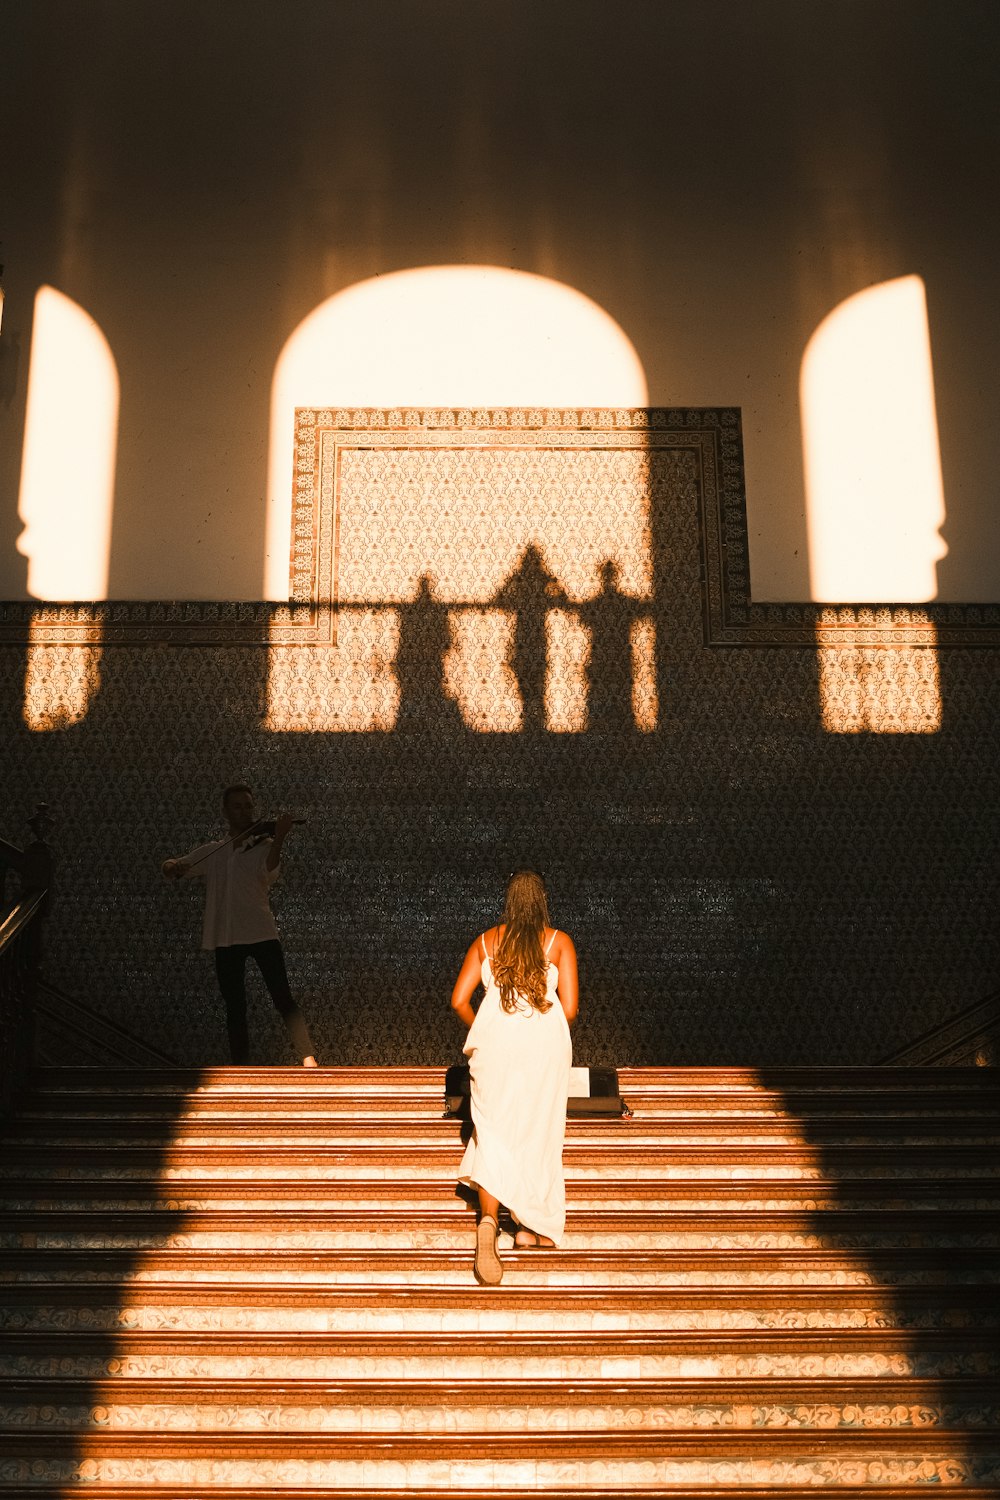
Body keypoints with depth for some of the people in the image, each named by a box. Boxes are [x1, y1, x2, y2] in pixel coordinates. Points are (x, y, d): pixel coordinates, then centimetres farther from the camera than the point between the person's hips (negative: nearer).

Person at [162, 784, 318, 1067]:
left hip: (261, 933, -3)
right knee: (235, 1007, 7)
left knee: (283, 998, -11)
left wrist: (278, 838, -32)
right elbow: (170, 868, 13)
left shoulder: (262, 845, 4)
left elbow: (269, 874, -17)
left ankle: (309, 1060, -13)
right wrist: (173, 866, -12)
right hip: (225, 937, 3)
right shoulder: (210, 853, 14)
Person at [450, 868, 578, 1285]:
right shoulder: (559, 942, 6)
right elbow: (569, 1009, -1)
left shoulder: (486, 941, 11)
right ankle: (533, 1228, 24)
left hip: (494, 1042, 1)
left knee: (494, 1136, 2)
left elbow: (459, 1000, 6)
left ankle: (488, 1220, -21)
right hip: (545, 1043, -1)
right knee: (538, 1137, 13)